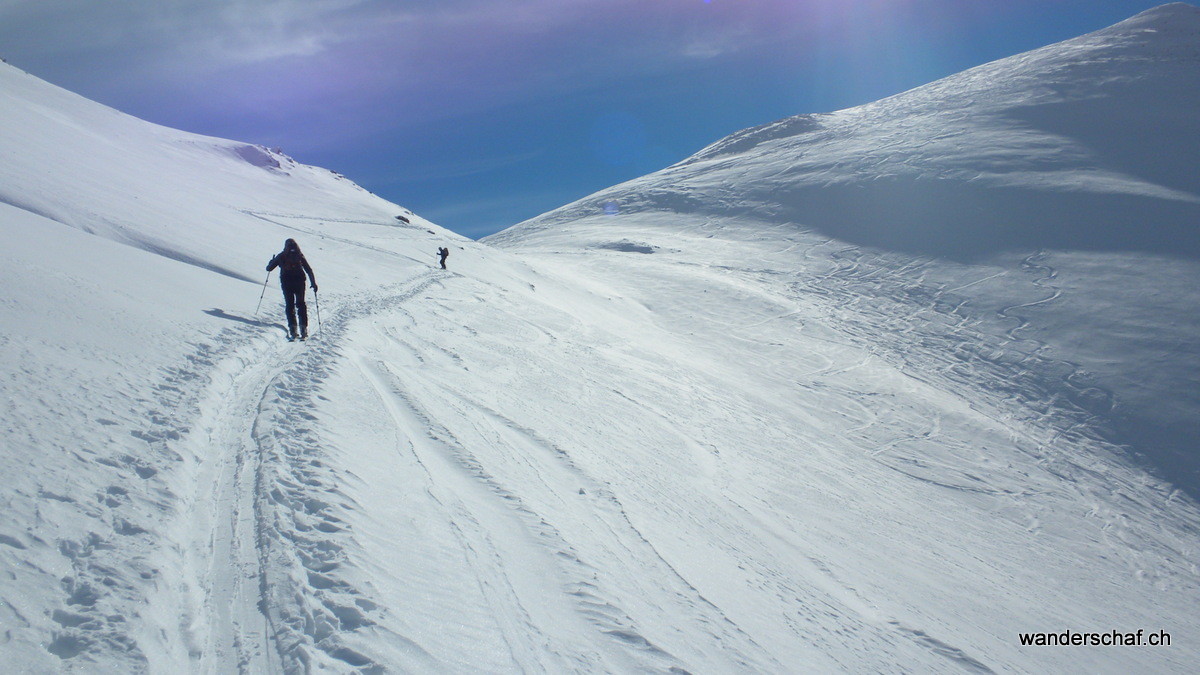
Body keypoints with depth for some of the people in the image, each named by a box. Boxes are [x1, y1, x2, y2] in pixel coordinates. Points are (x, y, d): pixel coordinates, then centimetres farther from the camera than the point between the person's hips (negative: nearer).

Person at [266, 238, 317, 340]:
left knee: (289, 305, 4)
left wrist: (272, 261, 36)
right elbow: (309, 270, 4)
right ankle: (304, 329, -1)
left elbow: (269, 268, 15)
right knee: (301, 304, 9)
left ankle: (292, 329, -9)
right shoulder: (299, 256, 8)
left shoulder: (281, 256, 8)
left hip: (286, 283, 0)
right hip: (299, 281, 0)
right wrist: (314, 283, 8)